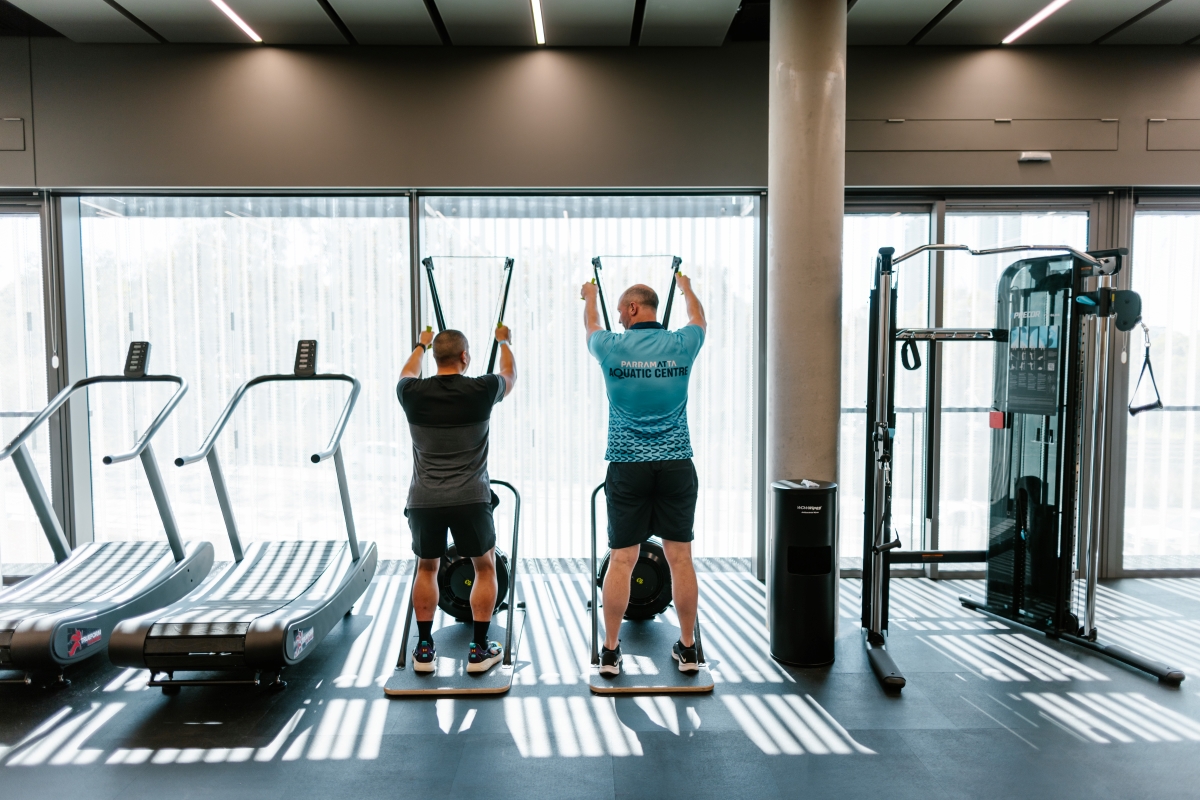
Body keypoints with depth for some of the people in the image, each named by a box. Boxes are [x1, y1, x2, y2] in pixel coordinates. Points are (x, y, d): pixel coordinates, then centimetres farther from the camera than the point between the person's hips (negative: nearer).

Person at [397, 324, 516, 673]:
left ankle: (424, 649, 22)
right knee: (485, 568, 18)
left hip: (423, 501, 2)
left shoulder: (413, 394, 0)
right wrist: (504, 341, 38)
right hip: (470, 500, -2)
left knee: (426, 569, 23)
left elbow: (407, 374, 28)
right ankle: (479, 649, 17)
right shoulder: (481, 391, -5)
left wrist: (420, 346, 47)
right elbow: (510, 376, 19)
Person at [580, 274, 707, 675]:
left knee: (621, 559, 4)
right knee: (680, 557, 6)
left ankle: (610, 652, 12)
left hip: (627, 467, -1)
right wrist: (686, 287, 45)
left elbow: (590, 325, 22)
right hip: (676, 465, 1)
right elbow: (699, 320, 25)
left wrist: (590, 295, 43)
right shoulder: (681, 345, 1)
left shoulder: (613, 348, -2)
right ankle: (687, 649, 16)